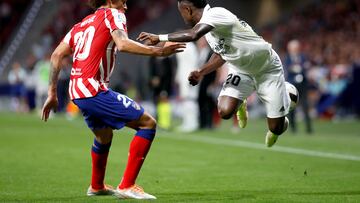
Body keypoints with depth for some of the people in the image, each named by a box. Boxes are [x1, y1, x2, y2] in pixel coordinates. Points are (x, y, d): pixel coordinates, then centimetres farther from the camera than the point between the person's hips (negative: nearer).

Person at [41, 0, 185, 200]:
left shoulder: (81, 24, 23)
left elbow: (57, 54, 17)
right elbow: (123, 44, -18)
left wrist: (52, 93, 17)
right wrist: (158, 51, -17)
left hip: (76, 91, 9)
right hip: (94, 89, -9)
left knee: (104, 136, 33)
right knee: (148, 123, -6)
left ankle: (96, 186, 51)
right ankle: (126, 186, -11)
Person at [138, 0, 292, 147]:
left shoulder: (216, 14, -30)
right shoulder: (205, 24, -2)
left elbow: (193, 35, -47)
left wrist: (160, 38, -41)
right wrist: (201, 73, 1)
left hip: (267, 69, -7)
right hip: (241, 70, 7)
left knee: (276, 127, -5)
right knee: (225, 111, -17)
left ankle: (282, 121, 33)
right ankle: (240, 105, 19)